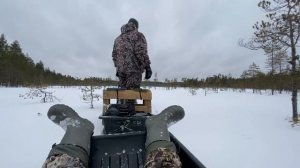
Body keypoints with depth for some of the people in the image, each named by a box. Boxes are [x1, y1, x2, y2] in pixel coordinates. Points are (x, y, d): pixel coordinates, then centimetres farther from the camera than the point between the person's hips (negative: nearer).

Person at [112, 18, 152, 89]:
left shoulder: (118, 38, 21)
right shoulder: (138, 35, 2)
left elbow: (114, 55, 20)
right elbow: (141, 52, -12)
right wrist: (147, 67, -12)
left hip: (121, 70, 6)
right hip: (134, 70, -6)